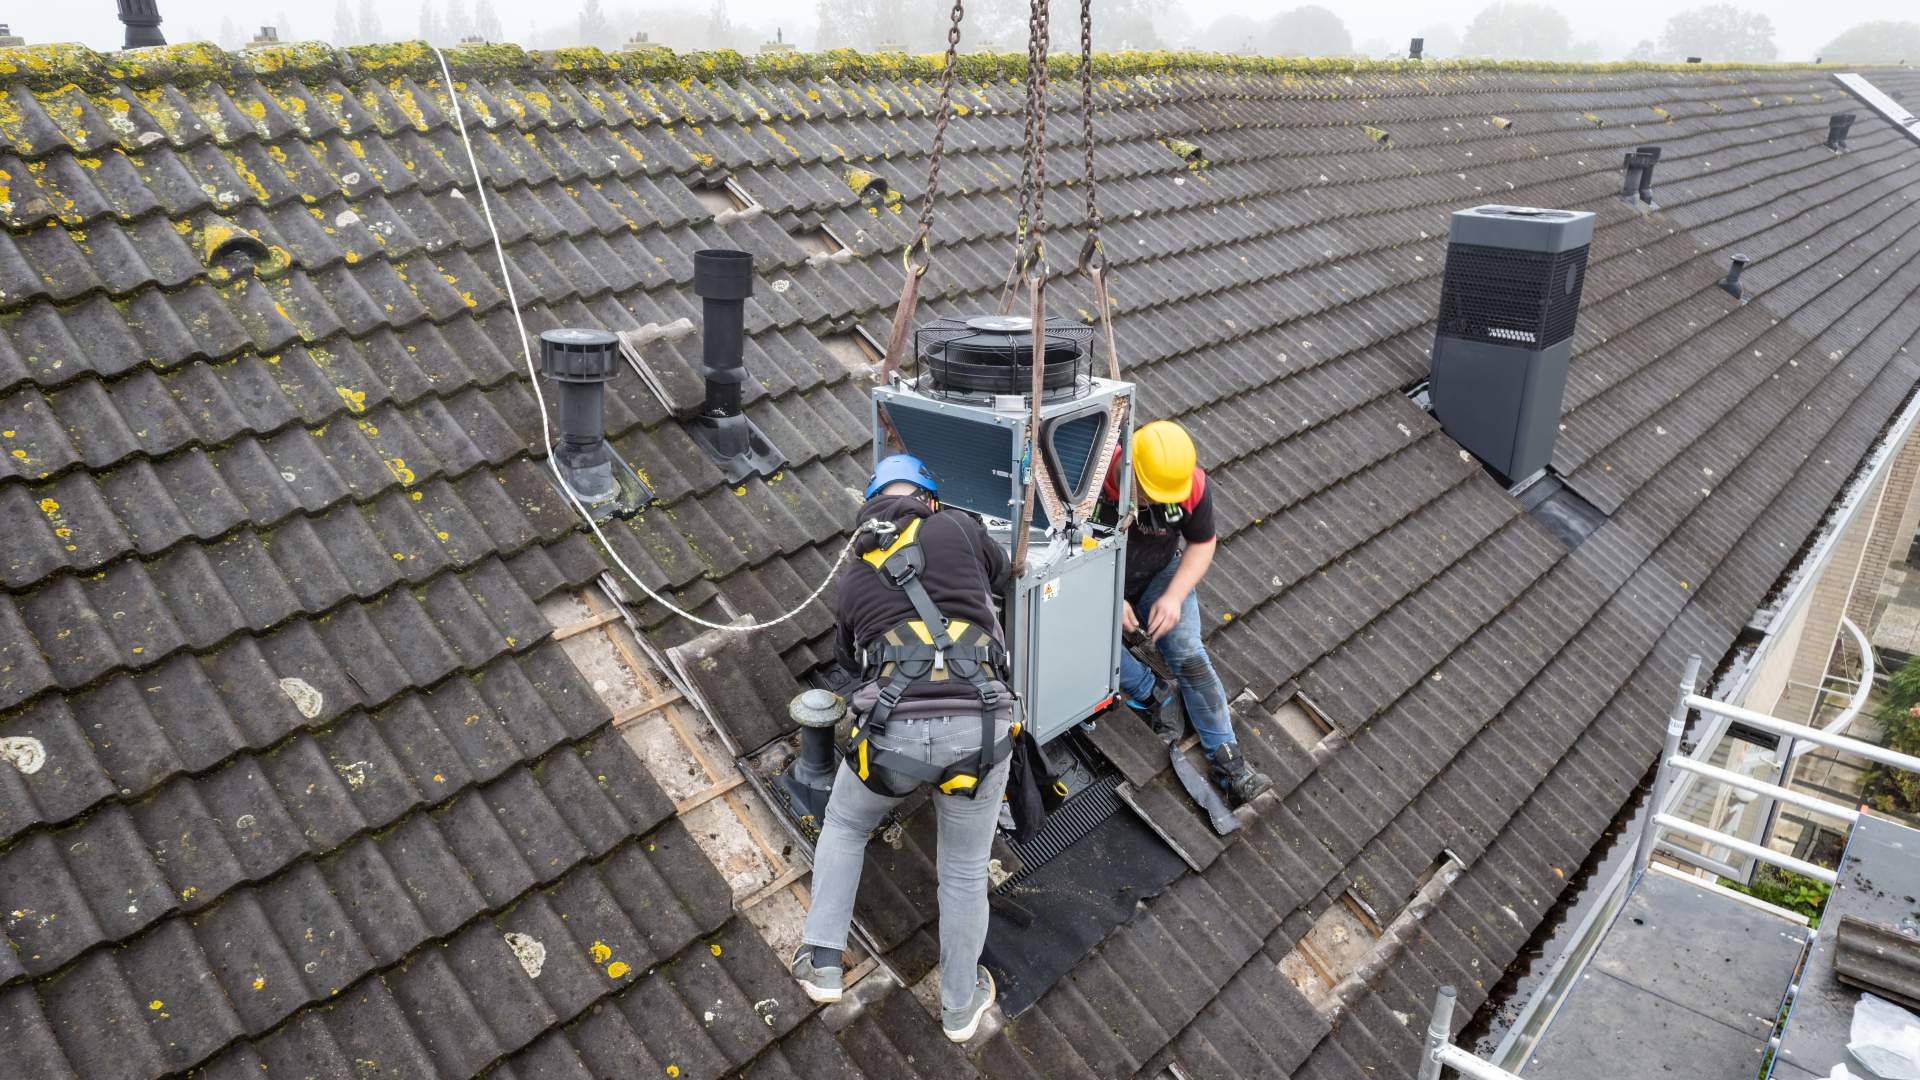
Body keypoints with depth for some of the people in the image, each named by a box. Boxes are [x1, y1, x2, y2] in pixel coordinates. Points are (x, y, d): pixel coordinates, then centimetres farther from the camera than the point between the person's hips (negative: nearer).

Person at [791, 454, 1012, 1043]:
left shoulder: (854, 574, 18)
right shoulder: (959, 528, 9)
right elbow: (1000, 570, 31)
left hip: (894, 729, 1)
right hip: (976, 728, -1)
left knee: (843, 824, 32)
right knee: (965, 870, 20)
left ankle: (822, 962, 32)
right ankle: (960, 1004, 39)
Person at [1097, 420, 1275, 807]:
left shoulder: (1191, 485, -20)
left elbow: (1202, 543, -4)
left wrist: (1173, 597, -19)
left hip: (1161, 574, 1)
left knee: (1188, 654, -17)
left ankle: (1228, 762, -14)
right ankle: (1150, 693, -7)